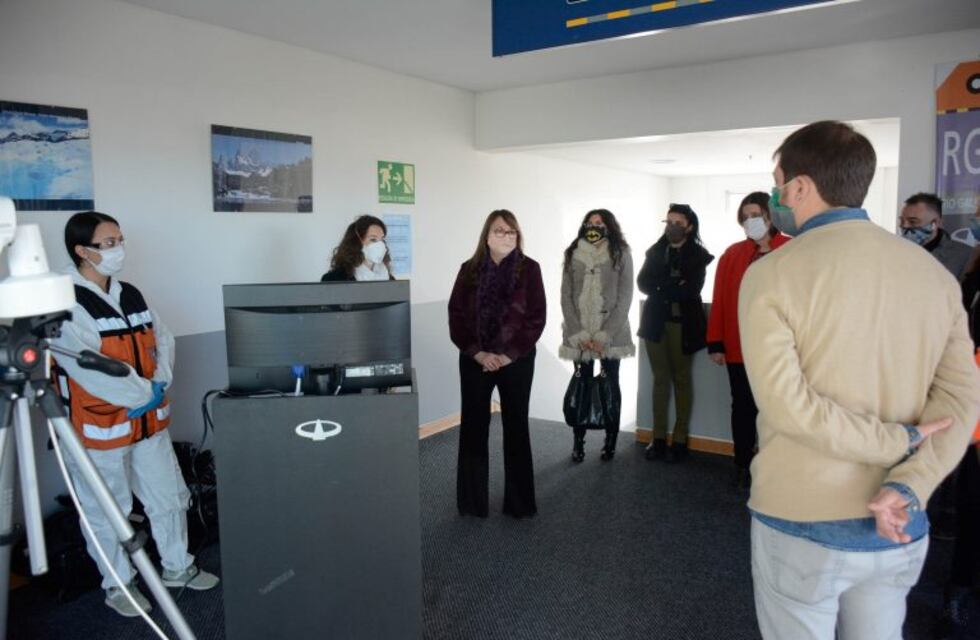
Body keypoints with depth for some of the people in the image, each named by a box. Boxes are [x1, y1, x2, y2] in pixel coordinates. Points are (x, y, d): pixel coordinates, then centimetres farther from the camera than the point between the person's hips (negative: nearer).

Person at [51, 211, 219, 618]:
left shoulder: (132, 296, 7)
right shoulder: (67, 306, -16)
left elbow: (163, 340, 11)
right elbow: (88, 370, -24)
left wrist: (160, 385, -6)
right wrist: (143, 394, -17)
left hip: (149, 421, 7)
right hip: (99, 428, -7)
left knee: (169, 496, 16)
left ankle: (177, 568, 35)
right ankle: (118, 586, 30)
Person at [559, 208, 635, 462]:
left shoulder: (621, 254, 0)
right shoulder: (573, 254, 6)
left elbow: (625, 298, -4)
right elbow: (566, 296, 2)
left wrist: (604, 335, -11)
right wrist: (578, 333, -7)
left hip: (611, 334, -1)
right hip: (579, 334, 1)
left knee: (610, 386, 8)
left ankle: (610, 441, 18)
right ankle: (578, 442, 11)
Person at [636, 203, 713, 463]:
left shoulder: (698, 255, -2)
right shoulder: (655, 251, 9)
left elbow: (691, 290, -13)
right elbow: (642, 283, -2)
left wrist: (661, 288, -8)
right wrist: (673, 288, -13)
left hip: (682, 323, -3)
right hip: (656, 322, 3)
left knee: (681, 380, 5)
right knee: (660, 379, 7)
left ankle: (680, 439, 10)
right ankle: (658, 437, 12)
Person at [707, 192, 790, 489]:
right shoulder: (733, 254, 5)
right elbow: (720, 300, 2)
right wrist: (715, 343, -1)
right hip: (738, 347, 2)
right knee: (743, 406, 11)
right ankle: (742, 465, 24)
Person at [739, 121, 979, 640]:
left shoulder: (772, 274, -15)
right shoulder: (935, 273, 2)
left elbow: (786, 404, -22)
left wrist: (898, 441, -12)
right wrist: (909, 486, -13)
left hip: (801, 524, -5)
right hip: (899, 531, 5)